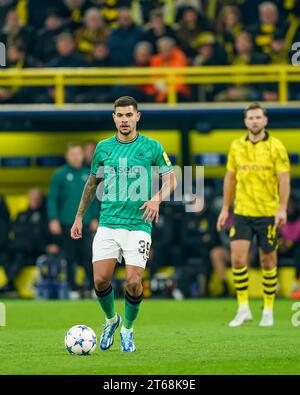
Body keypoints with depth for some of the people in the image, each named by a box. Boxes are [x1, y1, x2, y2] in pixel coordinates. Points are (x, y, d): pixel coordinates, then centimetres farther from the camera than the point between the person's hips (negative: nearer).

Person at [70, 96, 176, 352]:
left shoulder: (152, 148, 1)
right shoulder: (103, 148, 9)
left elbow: (170, 180, 5)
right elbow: (92, 183, 20)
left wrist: (157, 199, -15)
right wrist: (79, 217, 19)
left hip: (138, 225, -2)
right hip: (108, 223, 2)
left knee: (133, 282, -11)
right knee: (101, 279, -8)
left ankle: (128, 329, 14)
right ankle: (111, 320, 22)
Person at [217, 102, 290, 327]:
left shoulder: (276, 147, -4)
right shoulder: (237, 147, 7)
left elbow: (284, 179, -7)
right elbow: (230, 178, 15)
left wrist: (282, 209, -17)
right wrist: (225, 209, 13)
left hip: (268, 213, -2)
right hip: (242, 213, 2)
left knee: (268, 262, 5)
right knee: (237, 258, -10)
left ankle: (268, 311, 16)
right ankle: (243, 308, 0)